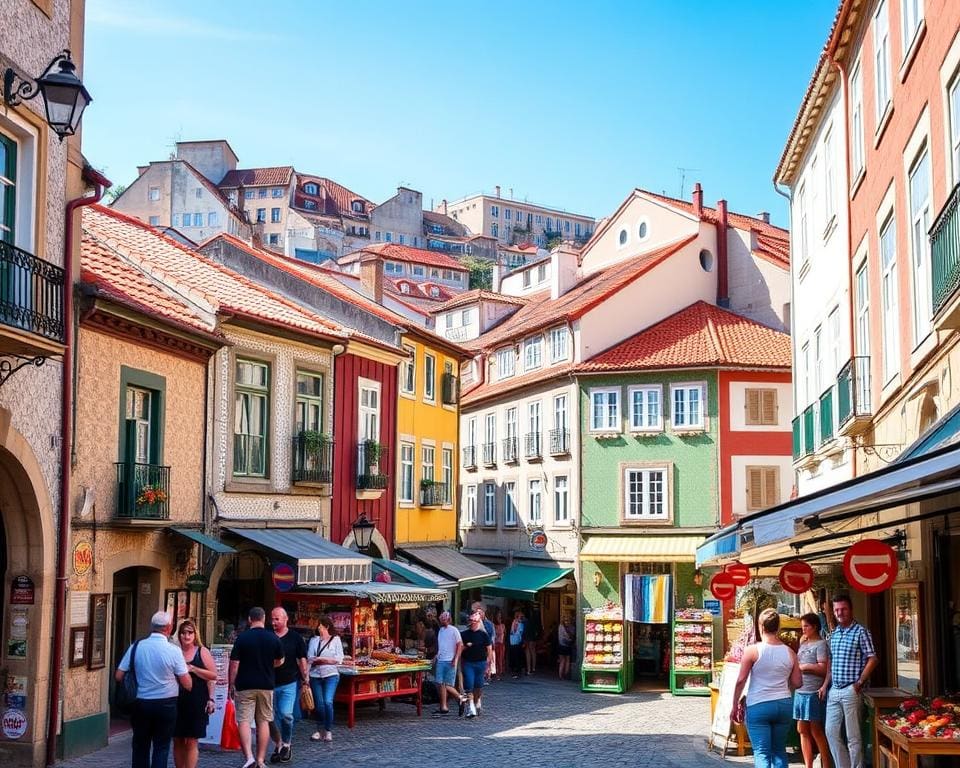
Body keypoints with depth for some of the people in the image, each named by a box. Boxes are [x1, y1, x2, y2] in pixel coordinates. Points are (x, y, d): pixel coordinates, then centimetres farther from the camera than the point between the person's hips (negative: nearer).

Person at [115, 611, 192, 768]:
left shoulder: (136, 647, -4)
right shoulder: (173, 650, -13)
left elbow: (118, 676, -1)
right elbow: (187, 684, -10)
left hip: (141, 703, 3)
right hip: (166, 705, -3)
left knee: (140, 747, 15)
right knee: (161, 749, 6)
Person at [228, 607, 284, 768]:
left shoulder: (242, 638, -8)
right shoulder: (274, 638, 0)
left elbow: (234, 664, -8)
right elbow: (279, 661, 13)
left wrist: (231, 685, 2)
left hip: (245, 686, -2)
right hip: (266, 685, 3)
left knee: (244, 721, 0)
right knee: (263, 721, 10)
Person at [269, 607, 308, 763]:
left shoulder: (295, 638, 1)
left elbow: (302, 659, 4)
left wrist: (305, 678, -2)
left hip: (289, 683, -2)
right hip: (270, 683, 3)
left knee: (286, 714, -14)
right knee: (271, 717, 4)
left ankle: (286, 744, 7)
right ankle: (278, 745, 23)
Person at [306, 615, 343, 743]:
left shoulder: (336, 639, 4)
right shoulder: (314, 640, 12)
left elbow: (339, 659, -2)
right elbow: (309, 658, 4)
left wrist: (322, 659, -8)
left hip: (330, 675, -3)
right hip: (315, 675, 3)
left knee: (328, 702, -15)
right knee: (319, 704, 3)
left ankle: (329, 731, -3)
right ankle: (319, 730, 19)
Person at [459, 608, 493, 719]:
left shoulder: (484, 635, -1)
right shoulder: (464, 634, 5)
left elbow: (489, 651, 0)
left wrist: (488, 666, -4)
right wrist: (466, 647, -11)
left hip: (481, 663, -1)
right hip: (467, 663, 1)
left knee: (478, 686, 7)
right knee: (469, 685, -8)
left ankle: (477, 701, 32)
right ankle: (471, 707, -8)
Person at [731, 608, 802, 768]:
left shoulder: (753, 650, -8)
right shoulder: (789, 652, 3)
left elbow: (741, 681, -7)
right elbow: (797, 682, 5)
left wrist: (735, 706, 2)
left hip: (758, 706, -4)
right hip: (784, 705, 4)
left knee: (761, 753, -3)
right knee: (779, 751, 17)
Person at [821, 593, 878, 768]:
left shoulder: (860, 632, -7)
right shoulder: (834, 633, 13)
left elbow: (873, 659, -10)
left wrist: (859, 683, -14)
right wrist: (825, 685, 13)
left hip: (850, 691, -7)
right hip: (833, 691, 7)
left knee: (853, 736, -1)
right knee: (831, 732, 8)